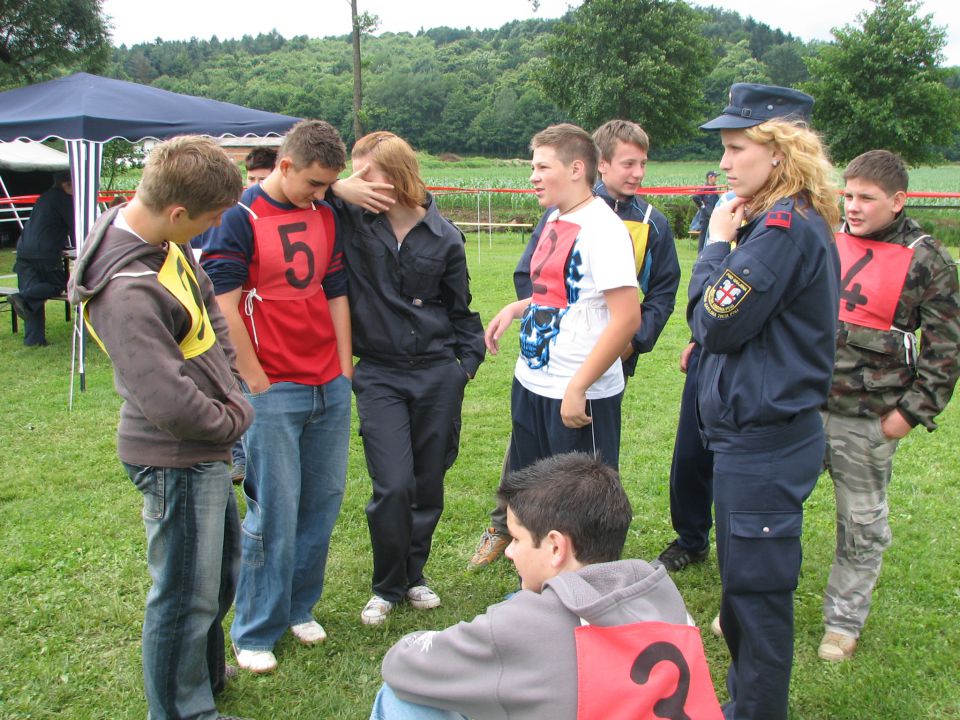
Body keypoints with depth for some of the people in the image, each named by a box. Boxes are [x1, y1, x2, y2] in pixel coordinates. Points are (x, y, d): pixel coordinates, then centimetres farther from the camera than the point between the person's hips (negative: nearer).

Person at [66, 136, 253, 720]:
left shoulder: (165, 240, -2)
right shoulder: (127, 291, -31)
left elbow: (207, 305, 13)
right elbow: (170, 403, -32)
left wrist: (230, 384, 5)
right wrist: (235, 420, -14)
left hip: (205, 448, 10)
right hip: (176, 459, -10)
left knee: (222, 565, 26)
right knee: (188, 596, 6)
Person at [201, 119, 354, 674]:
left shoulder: (326, 216, 11)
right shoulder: (240, 217, -8)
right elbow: (223, 307, -12)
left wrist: (344, 371, 10)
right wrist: (258, 383, -11)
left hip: (331, 389, 6)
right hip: (274, 391, -6)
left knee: (323, 502, 11)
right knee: (275, 513, 0)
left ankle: (300, 607, 29)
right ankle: (256, 632, 16)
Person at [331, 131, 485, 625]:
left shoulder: (442, 237, 1)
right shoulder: (351, 219, -3)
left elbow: (460, 308, 10)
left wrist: (469, 358, 6)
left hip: (438, 372, 2)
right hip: (379, 376, -1)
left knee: (429, 484, 10)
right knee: (393, 486, -8)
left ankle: (413, 573, 31)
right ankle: (388, 586, 15)